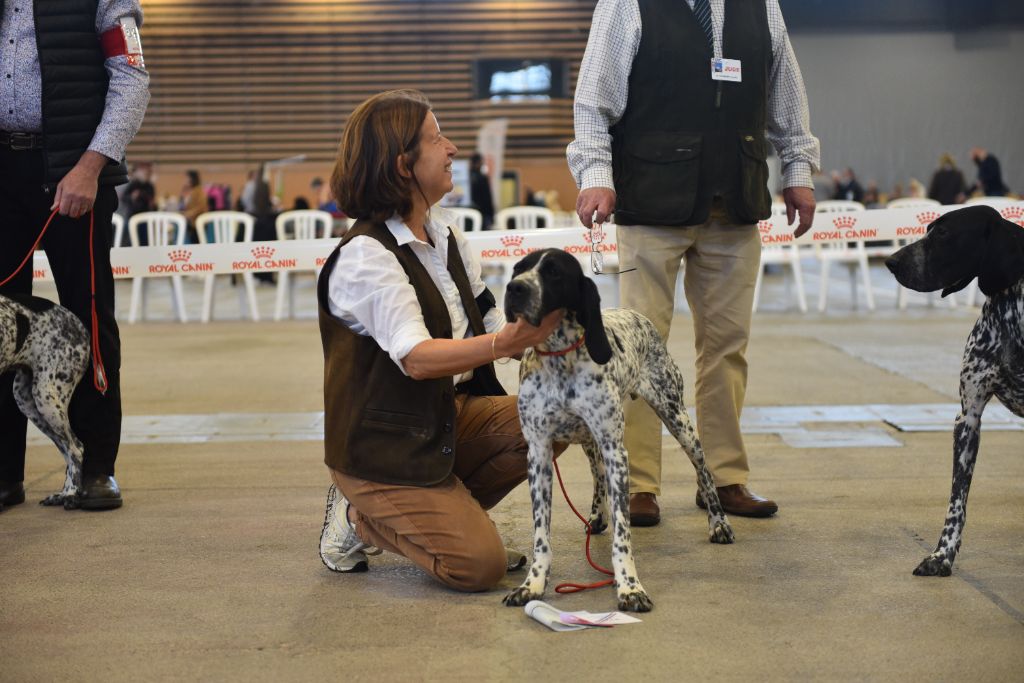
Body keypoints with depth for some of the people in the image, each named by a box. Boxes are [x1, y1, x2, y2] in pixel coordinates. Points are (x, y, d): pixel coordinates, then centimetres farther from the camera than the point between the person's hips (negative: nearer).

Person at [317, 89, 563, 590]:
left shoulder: (444, 234, 6)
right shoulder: (367, 255, -21)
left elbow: (487, 323, 4)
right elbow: (417, 358, -32)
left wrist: (536, 339, -16)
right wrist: (504, 344, -46)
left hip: (452, 416, 8)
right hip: (383, 447, -8)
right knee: (479, 566, -17)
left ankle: (446, 512, 5)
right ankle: (360, 519, 6)